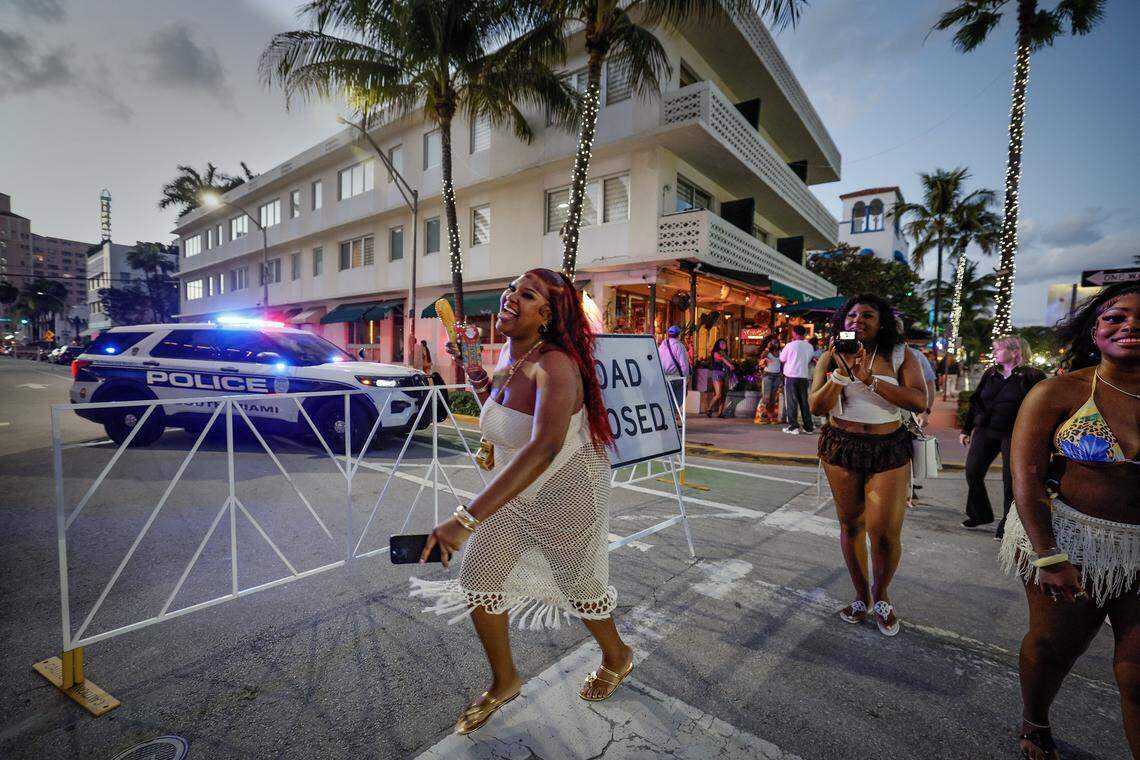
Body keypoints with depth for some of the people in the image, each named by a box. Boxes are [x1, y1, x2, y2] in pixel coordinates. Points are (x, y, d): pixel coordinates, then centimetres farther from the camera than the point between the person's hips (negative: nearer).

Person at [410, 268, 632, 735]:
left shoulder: (555, 365, -31)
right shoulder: (509, 354, -4)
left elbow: (545, 447, -47)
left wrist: (466, 519, -51)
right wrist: (479, 381, -6)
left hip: (567, 493, -7)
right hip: (515, 491, 7)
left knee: (578, 586, 15)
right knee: (477, 582, 8)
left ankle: (617, 657, 50)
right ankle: (504, 683, 36)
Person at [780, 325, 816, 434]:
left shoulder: (790, 345, -10)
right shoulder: (809, 346, 3)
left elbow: (782, 359, 0)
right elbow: (810, 360, 14)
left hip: (791, 376, -4)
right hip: (804, 377, 4)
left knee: (791, 402, 2)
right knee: (804, 402, 12)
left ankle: (793, 426, 0)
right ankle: (808, 426, 16)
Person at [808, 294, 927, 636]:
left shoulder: (899, 356, -1)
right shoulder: (831, 357, 0)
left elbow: (919, 401, -14)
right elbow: (816, 407, -8)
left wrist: (870, 379, -22)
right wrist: (842, 371, -19)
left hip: (889, 450, -1)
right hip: (841, 448, 1)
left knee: (885, 531, -5)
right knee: (851, 525, 10)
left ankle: (880, 596, 24)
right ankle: (862, 597, 30)